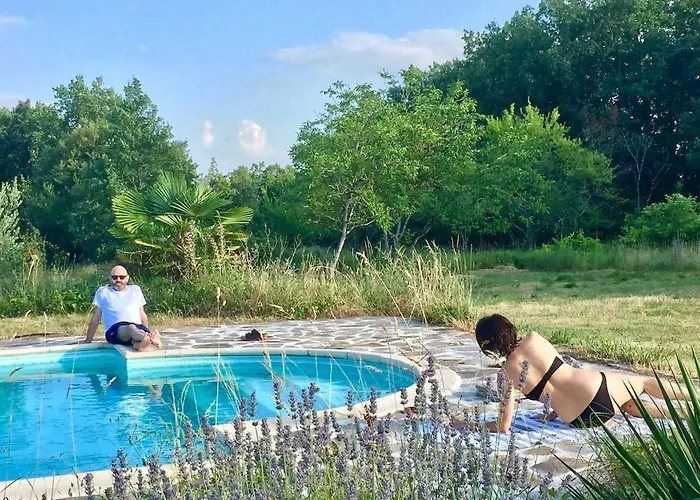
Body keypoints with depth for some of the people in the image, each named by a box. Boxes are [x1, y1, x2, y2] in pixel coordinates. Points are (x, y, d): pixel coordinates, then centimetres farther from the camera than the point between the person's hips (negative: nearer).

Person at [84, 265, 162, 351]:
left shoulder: (135, 289, 23)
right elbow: (95, 318, 18)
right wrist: (88, 341, 17)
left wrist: (147, 333, 18)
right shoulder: (103, 291, 17)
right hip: (114, 330, -5)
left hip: (138, 328, 5)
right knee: (131, 328, -42)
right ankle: (152, 340, -70)